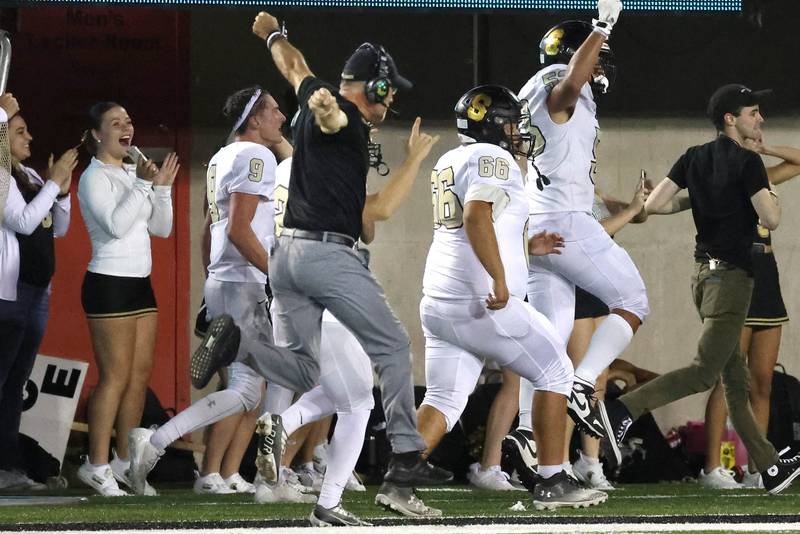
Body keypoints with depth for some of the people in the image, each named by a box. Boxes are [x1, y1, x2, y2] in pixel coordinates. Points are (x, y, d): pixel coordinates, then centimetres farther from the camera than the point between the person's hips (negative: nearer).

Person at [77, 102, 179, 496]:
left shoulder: (133, 174, 15)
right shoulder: (95, 177, -8)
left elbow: (162, 228, 15)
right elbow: (116, 225, -21)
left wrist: (162, 188, 2)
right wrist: (144, 185, -21)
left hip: (139, 283, 8)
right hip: (110, 283, -8)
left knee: (141, 373, 7)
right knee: (116, 377, -9)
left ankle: (124, 461, 12)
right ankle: (97, 464, -4)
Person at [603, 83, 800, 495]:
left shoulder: (695, 158, 7)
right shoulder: (747, 163, -12)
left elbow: (653, 205, 2)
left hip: (704, 272, 8)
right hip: (731, 276, -8)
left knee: (736, 380, 9)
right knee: (704, 373, -10)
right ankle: (624, 410, -22)